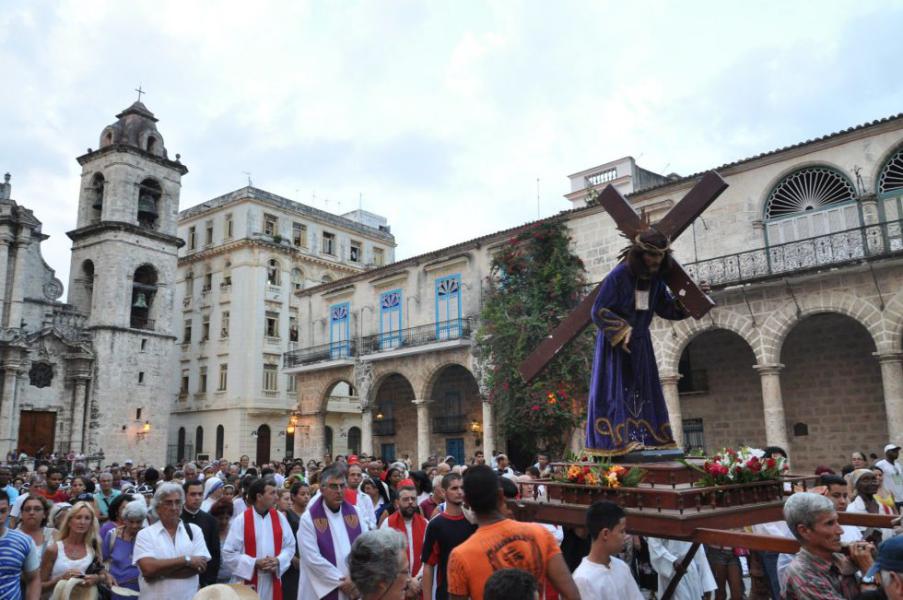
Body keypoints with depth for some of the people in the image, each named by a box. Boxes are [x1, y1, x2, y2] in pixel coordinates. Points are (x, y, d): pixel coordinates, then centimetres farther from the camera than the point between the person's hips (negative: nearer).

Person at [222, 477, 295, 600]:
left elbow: (290, 546, 8)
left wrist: (278, 561, -11)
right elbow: (228, 553, -8)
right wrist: (254, 563, -16)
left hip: (273, 582, 3)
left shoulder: (279, 518, 4)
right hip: (247, 583, -3)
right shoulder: (240, 520, -8)